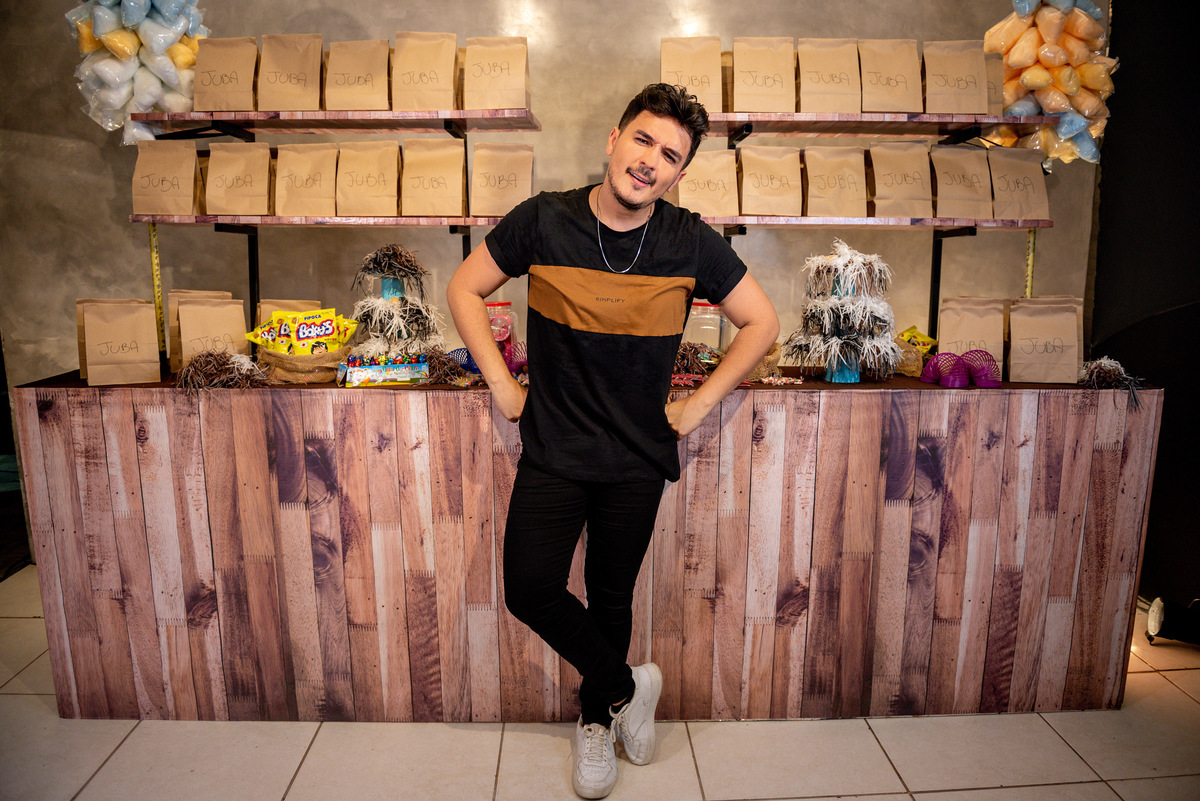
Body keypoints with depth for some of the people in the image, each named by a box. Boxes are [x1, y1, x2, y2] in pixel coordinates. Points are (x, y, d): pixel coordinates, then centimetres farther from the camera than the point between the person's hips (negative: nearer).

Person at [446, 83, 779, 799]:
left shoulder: (690, 242, -7)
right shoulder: (544, 220, -8)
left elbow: (762, 322, 2)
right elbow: (465, 289, 3)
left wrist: (700, 404, -4)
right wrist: (502, 383, -4)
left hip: (638, 458, 0)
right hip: (552, 450, 1)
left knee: (611, 597, 13)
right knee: (530, 591, -5)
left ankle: (597, 719, 40)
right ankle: (628, 685, 23)